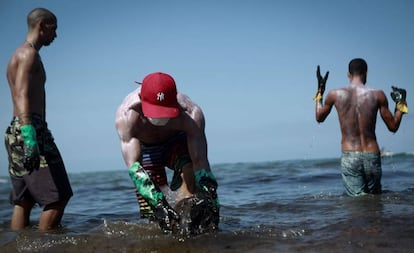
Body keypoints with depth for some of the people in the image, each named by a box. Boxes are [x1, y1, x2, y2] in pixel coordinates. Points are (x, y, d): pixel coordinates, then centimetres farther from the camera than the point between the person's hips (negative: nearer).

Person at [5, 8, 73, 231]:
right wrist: (30, 137, -33)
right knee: (58, 197, -12)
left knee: (23, 200, 9)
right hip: (29, 131, -10)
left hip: (16, 132, 10)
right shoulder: (29, 53, -7)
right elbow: (22, 97, -21)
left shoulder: (20, 54, 24)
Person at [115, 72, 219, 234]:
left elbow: (200, 160, -38)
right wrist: (158, 204, -54)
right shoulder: (126, 115, -39)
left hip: (178, 142, 0)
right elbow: (133, 165, -44)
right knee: (152, 213, -6)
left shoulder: (192, 114, -37)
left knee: (189, 172, -34)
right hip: (145, 149, 0)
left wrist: (211, 202, -49)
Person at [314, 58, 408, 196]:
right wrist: (400, 104, 21)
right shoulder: (378, 94, -2)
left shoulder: (335, 94, 0)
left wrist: (320, 92, 29)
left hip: (349, 157, 0)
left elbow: (319, 118, 19)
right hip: (372, 157, 0)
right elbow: (393, 127, 7)